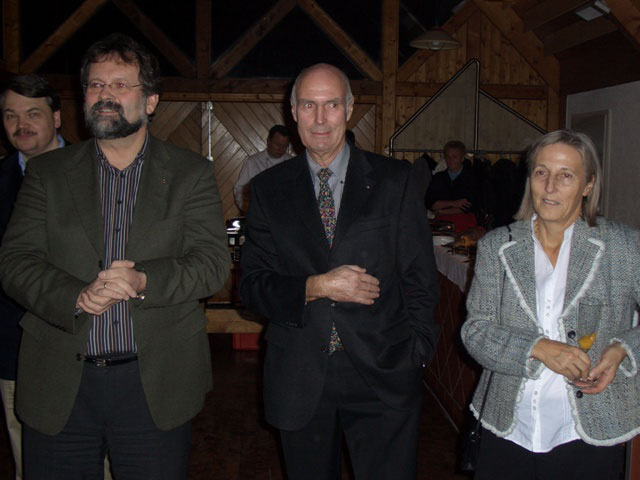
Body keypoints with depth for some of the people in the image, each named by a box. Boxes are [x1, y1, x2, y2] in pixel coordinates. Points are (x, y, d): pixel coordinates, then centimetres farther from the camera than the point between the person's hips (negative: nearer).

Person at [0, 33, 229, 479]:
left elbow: (213, 262, -5)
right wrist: (76, 296, -19)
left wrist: (143, 280, -22)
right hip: (59, 385, 1)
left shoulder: (191, 173, 3)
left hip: (156, 385, -1)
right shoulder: (47, 172, 7)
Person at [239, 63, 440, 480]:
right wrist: (316, 287, -15)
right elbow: (252, 285, 0)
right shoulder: (269, 189, 4)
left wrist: (415, 356, -3)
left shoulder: (394, 180, 2)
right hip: (298, 380, 2)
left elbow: (421, 279, 2)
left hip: (383, 378, -1)